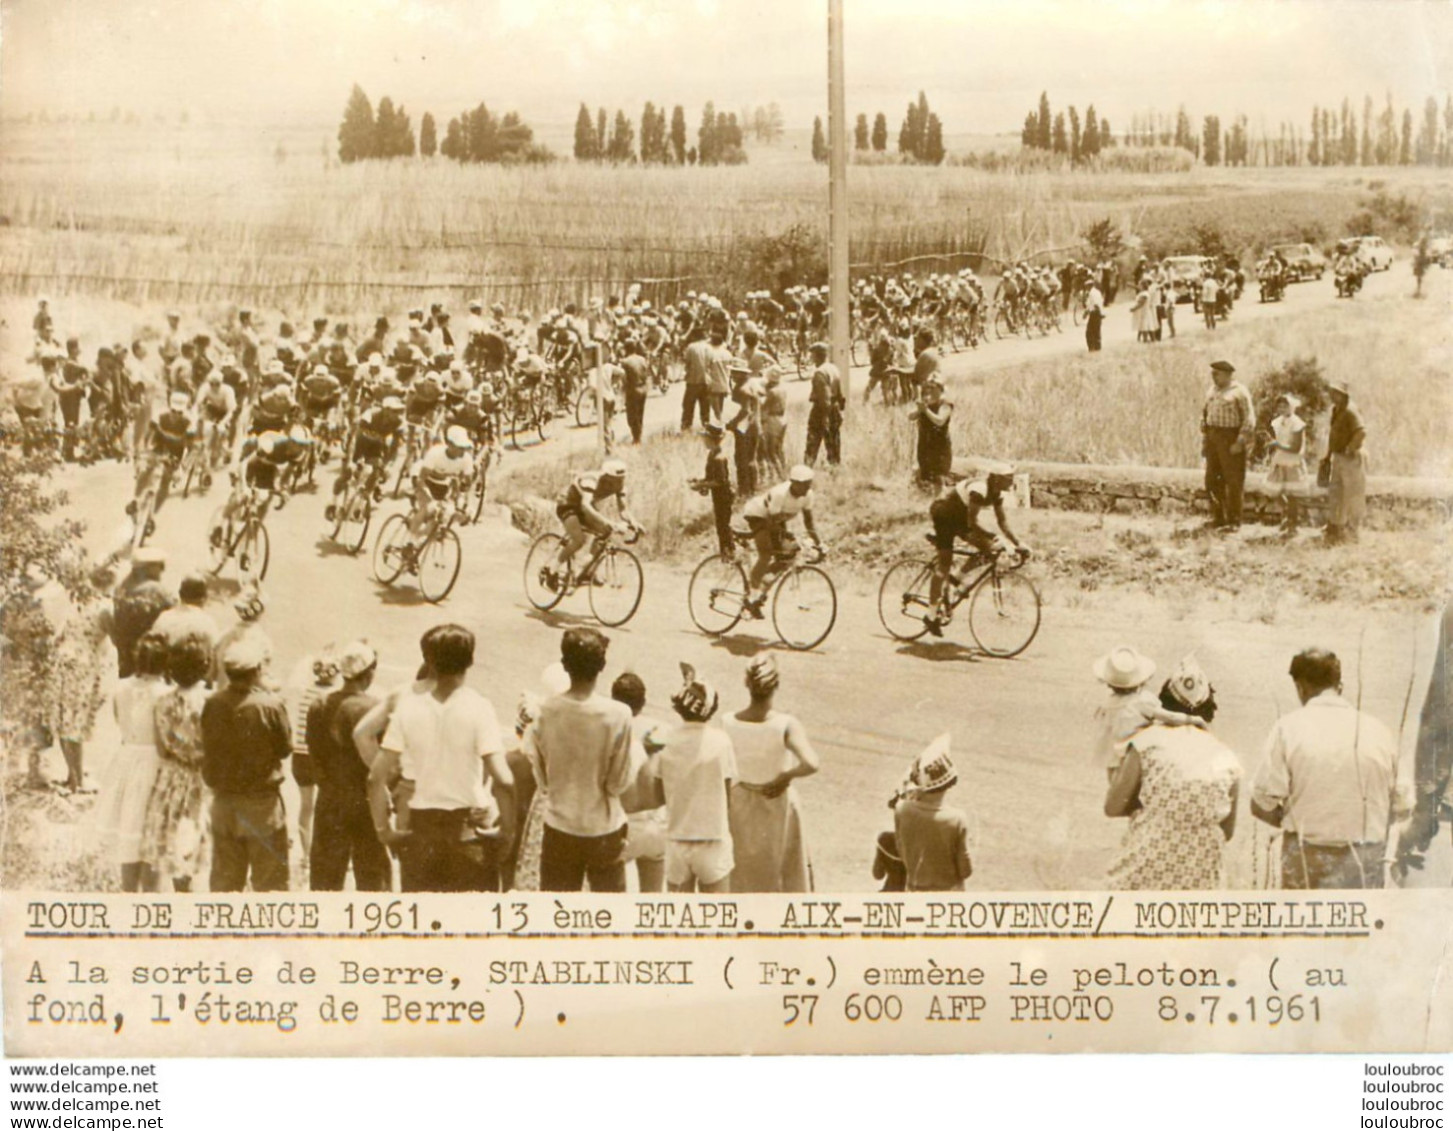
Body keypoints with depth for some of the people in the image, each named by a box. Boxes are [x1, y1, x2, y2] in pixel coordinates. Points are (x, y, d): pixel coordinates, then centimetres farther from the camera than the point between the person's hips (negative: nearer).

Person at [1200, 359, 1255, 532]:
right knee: (1212, 480, 8)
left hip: (1231, 439, -7)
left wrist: (1240, 442, -17)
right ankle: (1218, 518, 18)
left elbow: (1249, 419, -11)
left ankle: (1234, 521, 4)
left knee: (1233, 481, -2)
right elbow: (1204, 414, 19)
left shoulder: (1239, 392, -8)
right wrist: (1204, 440, 13)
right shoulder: (1211, 390, 13)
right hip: (1213, 438, 7)